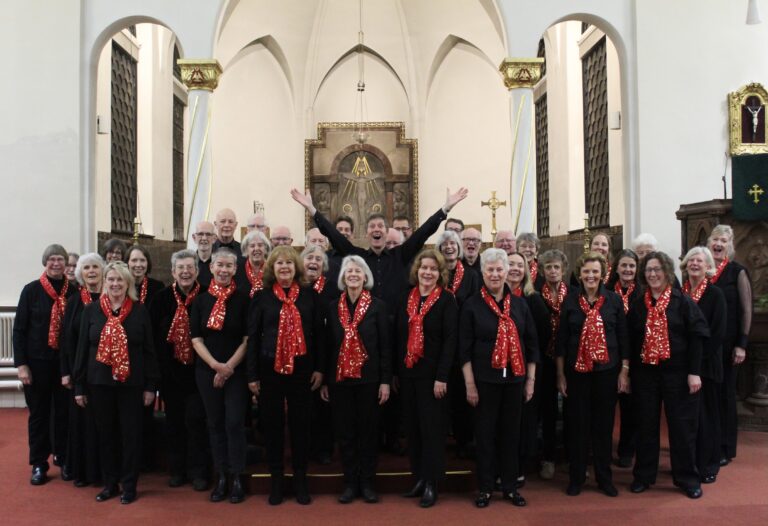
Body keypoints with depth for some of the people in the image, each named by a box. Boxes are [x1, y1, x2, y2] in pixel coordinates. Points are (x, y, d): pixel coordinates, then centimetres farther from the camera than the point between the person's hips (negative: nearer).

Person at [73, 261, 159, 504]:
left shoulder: (140, 311, -2)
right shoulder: (92, 310, 2)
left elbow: (149, 349, 0)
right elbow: (82, 348, 5)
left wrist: (150, 385, -3)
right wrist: (79, 385, 2)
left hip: (131, 383, -2)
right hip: (99, 382, 2)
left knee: (131, 433, 4)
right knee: (105, 433, 11)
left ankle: (129, 486, 17)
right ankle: (110, 483, 25)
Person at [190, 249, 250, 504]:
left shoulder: (243, 298, -3)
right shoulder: (201, 300, 4)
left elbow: (248, 338, -4)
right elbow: (196, 338, 2)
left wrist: (229, 367, -10)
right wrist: (216, 365, -10)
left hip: (236, 370, -2)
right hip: (207, 370, 3)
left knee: (234, 423, -3)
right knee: (215, 423, 8)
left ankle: (237, 478, 8)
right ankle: (221, 477, 17)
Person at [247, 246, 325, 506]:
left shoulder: (310, 296, 3)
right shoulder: (261, 297, 1)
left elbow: (319, 333, 4)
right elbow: (253, 337, 1)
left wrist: (319, 368, -1)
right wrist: (252, 375, -2)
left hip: (301, 369, 0)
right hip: (270, 370, 0)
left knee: (300, 425, 8)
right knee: (273, 426, 8)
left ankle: (300, 480, 22)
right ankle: (276, 481, 21)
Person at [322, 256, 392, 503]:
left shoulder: (377, 306, -2)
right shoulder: (333, 307, 6)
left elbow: (385, 345, -3)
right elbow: (328, 345, 7)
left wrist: (386, 380, -8)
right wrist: (324, 380, 5)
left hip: (368, 377, -2)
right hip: (339, 378, 2)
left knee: (368, 429, 5)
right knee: (345, 431, 7)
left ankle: (367, 483, 17)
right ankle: (350, 482, 18)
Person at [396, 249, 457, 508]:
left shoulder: (447, 300, -6)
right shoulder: (406, 298, 8)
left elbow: (450, 340, -11)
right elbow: (398, 335, 11)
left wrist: (441, 377, -16)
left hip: (432, 374, -5)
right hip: (407, 373, 5)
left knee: (431, 427, 1)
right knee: (412, 426, 11)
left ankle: (431, 483, 10)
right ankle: (419, 477, 22)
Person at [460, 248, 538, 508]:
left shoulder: (520, 304, 5)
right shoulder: (472, 305, -3)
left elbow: (532, 344, 8)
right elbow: (465, 348, -4)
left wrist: (530, 380, 5)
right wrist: (470, 384, -8)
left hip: (514, 378, 3)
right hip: (485, 379, -3)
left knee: (511, 433, 11)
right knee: (485, 433, 6)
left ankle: (510, 486, 24)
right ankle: (485, 487, 18)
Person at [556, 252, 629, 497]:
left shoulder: (614, 300, 1)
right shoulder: (570, 301, -1)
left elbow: (623, 337, 3)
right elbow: (561, 339, 1)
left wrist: (624, 371, 0)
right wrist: (560, 374, 0)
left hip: (607, 370, 0)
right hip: (577, 371, 0)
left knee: (604, 424, 9)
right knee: (577, 424, 6)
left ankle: (604, 477, 23)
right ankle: (576, 477, 19)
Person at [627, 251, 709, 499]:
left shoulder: (682, 301, -4)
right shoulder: (638, 305, 6)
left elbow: (697, 336, -7)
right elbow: (630, 339, 8)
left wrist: (694, 372, -12)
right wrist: (628, 371, 4)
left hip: (677, 372, -3)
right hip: (645, 373, 3)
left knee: (683, 427, 5)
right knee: (646, 426, 11)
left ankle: (687, 478, 20)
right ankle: (643, 475, 23)